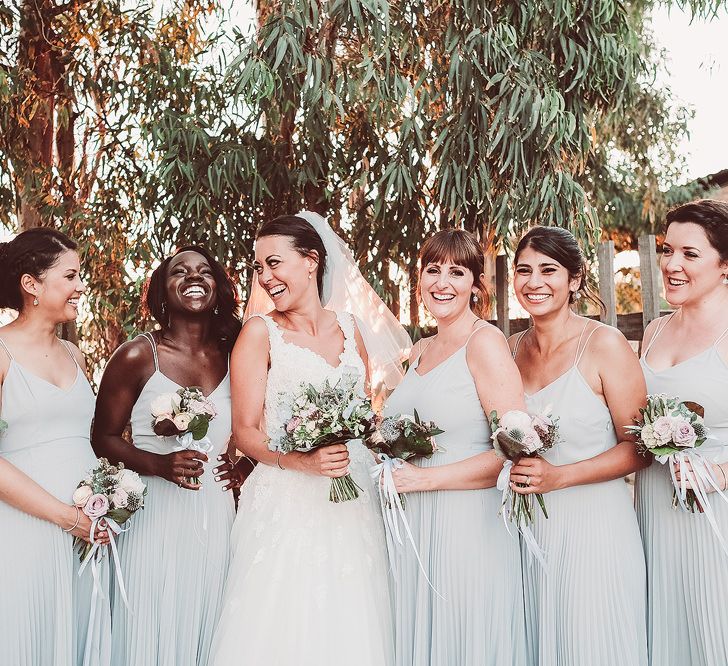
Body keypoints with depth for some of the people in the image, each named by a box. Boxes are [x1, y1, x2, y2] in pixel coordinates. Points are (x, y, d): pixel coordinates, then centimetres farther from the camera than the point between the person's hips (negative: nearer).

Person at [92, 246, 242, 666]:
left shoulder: (232, 358, 5)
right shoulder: (137, 356, -6)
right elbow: (104, 437, -2)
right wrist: (159, 465, -18)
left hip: (216, 518, 4)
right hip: (156, 517, -3)